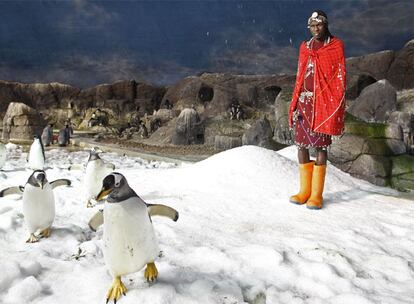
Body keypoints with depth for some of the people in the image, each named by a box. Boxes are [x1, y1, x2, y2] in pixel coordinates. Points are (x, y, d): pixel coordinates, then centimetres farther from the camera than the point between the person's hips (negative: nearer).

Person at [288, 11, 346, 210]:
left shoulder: (336, 47, 2)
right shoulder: (305, 48, 15)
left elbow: (340, 79, -1)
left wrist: (337, 109, -9)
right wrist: (294, 104, 9)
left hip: (324, 103, -4)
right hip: (304, 102, 5)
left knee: (320, 146, -3)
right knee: (301, 144, 2)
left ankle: (317, 194, 3)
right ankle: (305, 190, 13)